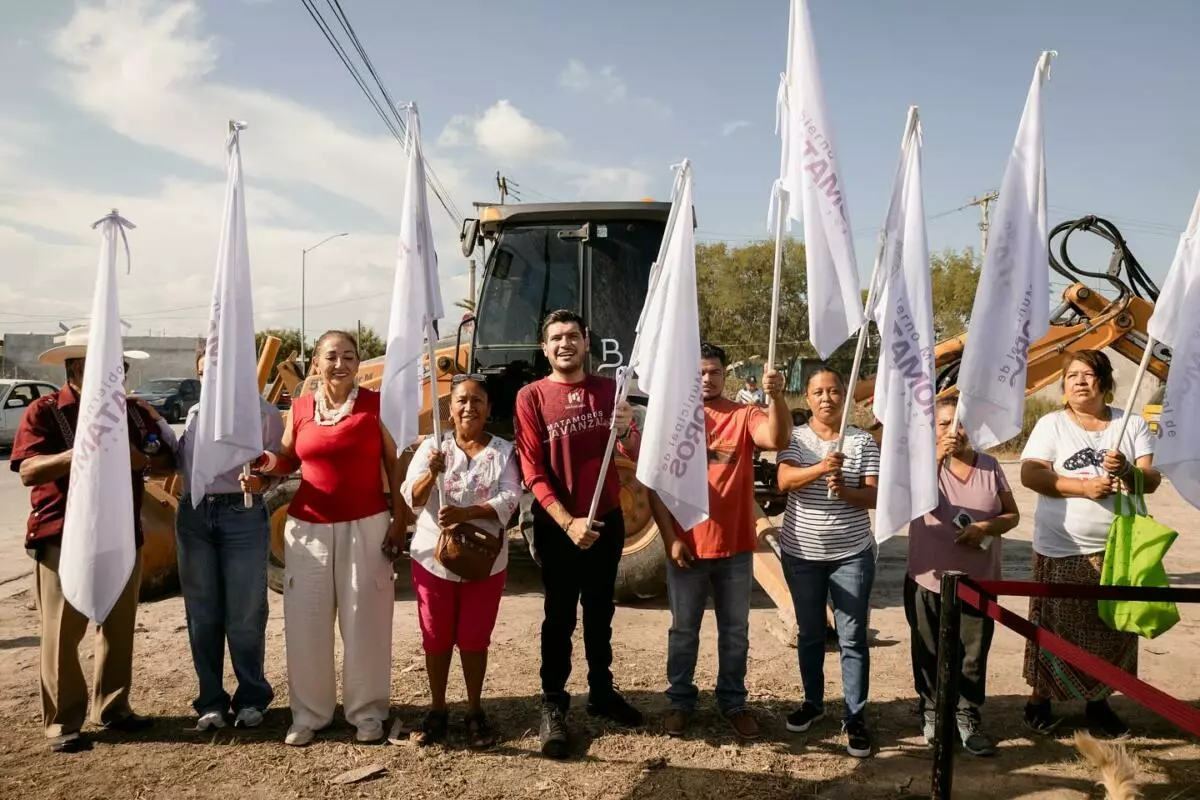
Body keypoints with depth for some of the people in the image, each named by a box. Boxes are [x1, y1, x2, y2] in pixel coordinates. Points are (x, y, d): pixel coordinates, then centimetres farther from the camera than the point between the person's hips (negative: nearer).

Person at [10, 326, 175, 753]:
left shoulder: (135, 411, 7)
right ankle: (62, 722, 12)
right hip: (63, 539, -4)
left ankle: (113, 708, 25)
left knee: (119, 628, 11)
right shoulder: (44, 411, -6)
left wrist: (142, 461, -14)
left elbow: (169, 460, 9)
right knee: (62, 634, 1)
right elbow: (28, 472, -16)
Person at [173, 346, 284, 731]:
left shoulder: (263, 412, 1)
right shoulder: (195, 413, 15)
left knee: (244, 616, 2)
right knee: (202, 615, 9)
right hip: (193, 516, 5)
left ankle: (250, 698, 18)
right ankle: (211, 701, 21)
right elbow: (182, 460, 23)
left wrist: (262, 478, -21)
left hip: (243, 516, -4)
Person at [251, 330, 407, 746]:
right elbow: (289, 458, 17)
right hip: (309, 527, 3)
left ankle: (367, 710, 18)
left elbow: (394, 463, 0)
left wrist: (400, 519, -5)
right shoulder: (301, 407, 4)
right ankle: (308, 713, 20)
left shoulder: (375, 403, -3)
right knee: (306, 623, 5)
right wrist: (266, 463, -6)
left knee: (364, 622, 3)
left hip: (366, 525, -2)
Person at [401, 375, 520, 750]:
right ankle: (437, 709, 26)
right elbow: (411, 500, -8)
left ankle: (475, 711, 23)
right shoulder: (431, 446, 0)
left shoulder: (503, 451, -1)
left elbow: (509, 500, -13)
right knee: (436, 638, 10)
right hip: (433, 558, 1)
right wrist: (432, 474, -28)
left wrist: (466, 513, -27)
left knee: (474, 639, 7)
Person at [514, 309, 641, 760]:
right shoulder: (531, 397, -6)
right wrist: (567, 522, -18)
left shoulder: (608, 390, 3)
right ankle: (553, 706, 15)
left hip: (607, 520, 3)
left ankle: (602, 692, 30)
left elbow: (636, 455, 1)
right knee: (560, 617, 4)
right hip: (557, 526, -3)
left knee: (600, 612, 16)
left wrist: (627, 432, -22)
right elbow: (533, 471, -10)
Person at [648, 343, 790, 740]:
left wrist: (777, 397, -39)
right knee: (684, 630, 13)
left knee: (735, 631, 14)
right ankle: (680, 701, 28)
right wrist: (670, 537, -9)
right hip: (686, 546, -1)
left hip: (735, 546, 1)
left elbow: (777, 440, -23)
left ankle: (733, 702, 30)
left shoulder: (745, 416, -2)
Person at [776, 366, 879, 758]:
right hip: (801, 552, 1)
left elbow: (874, 496, -5)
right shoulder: (795, 437, -1)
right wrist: (822, 467, -33)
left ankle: (855, 716, 12)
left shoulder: (863, 441, -1)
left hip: (852, 553, -1)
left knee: (853, 637, 2)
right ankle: (813, 702, 31)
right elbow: (784, 481, -17)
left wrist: (845, 490, -25)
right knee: (810, 633, 14)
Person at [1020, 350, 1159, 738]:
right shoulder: (1051, 424, -2)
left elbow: (1152, 480, -2)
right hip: (1061, 550, -2)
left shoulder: (1132, 424, 4)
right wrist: (1083, 487, -22)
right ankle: (1040, 700, 21)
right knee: (1055, 630, 5)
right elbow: (1030, 474, -12)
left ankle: (1099, 703, 29)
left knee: (1113, 629, 11)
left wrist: (1128, 471, -24)